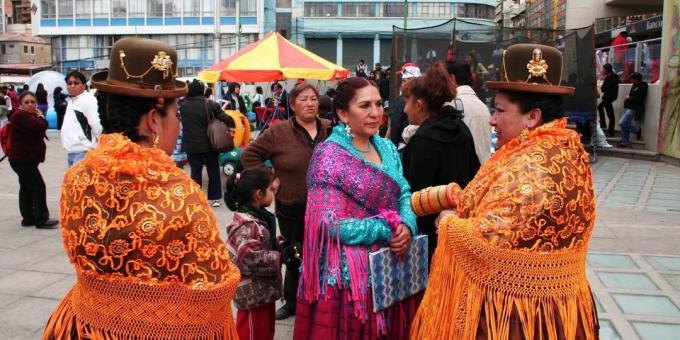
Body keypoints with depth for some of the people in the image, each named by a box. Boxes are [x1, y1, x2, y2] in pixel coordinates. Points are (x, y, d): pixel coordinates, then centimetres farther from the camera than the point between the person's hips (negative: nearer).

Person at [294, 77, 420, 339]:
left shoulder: (387, 148, 8)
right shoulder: (330, 155, -14)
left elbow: (404, 194, 10)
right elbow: (332, 225, -19)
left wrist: (406, 225, -12)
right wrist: (389, 229, -15)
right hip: (348, 272, -6)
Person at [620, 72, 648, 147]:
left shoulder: (643, 87, -12)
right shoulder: (634, 86, 14)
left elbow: (637, 99, -20)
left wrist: (629, 98, -6)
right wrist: (627, 98, 5)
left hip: (633, 108, -9)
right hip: (628, 107, 9)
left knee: (622, 123, -17)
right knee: (624, 125, 7)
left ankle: (637, 130, 6)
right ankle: (625, 142, 14)